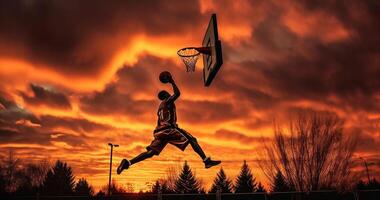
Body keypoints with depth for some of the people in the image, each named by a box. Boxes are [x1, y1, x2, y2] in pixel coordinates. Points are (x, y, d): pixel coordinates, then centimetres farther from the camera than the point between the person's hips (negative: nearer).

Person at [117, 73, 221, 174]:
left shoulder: (160, 107, 29)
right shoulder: (168, 101, 3)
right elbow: (177, 93, -13)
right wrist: (172, 82, -2)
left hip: (160, 131, 8)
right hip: (168, 129, -8)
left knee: (151, 152, 3)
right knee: (192, 139, -6)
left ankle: (127, 162, -11)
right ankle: (206, 161, -15)